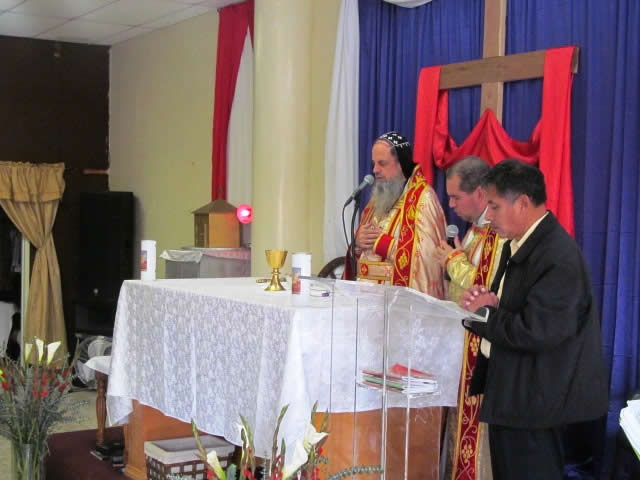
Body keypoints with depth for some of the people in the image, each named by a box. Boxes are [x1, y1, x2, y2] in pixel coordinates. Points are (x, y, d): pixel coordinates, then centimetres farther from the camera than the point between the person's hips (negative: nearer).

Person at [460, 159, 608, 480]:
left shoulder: (559, 258, -23)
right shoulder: (517, 245, 9)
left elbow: (535, 333, -28)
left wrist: (483, 312, -15)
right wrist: (487, 301, -4)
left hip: (535, 404, -10)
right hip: (511, 393, 10)